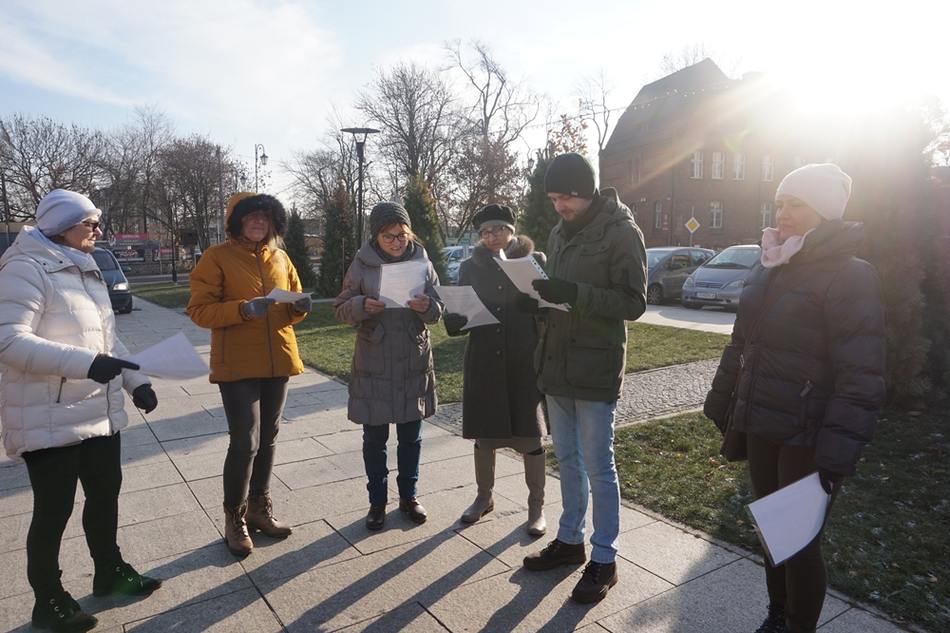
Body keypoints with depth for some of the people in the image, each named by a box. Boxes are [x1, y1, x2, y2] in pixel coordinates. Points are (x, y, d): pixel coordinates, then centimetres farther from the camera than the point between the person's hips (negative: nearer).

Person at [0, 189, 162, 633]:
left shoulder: (86, 271, 14)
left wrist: (135, 381, 7)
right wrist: (86, 363, -34)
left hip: (100, 412, 8)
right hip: (50, 421, -8)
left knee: (105, 494, 18)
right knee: (54, 509, 5)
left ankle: (110, 572, 37)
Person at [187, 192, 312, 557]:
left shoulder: (280, 258, 10)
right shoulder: (217, 258, -6)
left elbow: (292, 308, 16)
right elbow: (199, 311, -11)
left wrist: (300, 307, -8)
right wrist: (243, 308, -26)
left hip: (277, 362, 6)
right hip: (237, 365, -5)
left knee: (268, 439, 13)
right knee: (245, 442, -6)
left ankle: (259, 508, 30)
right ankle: (235, 519, 14)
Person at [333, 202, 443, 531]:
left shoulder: (421, 261, 0)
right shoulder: (362, 264, -3)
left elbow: (438, 310, 1)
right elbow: (341, 309, 0)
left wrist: (426, 306, -21)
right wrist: (362, 306, -21)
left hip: (414, 362, 1)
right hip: (373, 364, -1)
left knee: (411, 436, 13)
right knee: (375, 437, 9)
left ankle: (408, 495, 31)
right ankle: (377, 501, 26)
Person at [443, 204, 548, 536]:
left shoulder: (535, 261, 0)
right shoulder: (470, 268, 7)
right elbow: (458, 320, 8)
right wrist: (453, 316, -14)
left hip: (526, 361, -2)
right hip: (484, 362, 3)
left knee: (530, 435, 4)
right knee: (484, 434, 13)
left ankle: (536, 506, 22)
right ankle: (484, 497, 34)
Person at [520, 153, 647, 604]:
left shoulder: (621, 232, -9)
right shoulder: (560, 232, 12)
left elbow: (634, 303, -14)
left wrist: (574, 293, -26)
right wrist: (537, 300, -2)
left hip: (595, 369, -7)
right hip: (555, 364, 7)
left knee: (597, 466, 3)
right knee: (566, 459, 17)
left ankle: (604, 559, 19)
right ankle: (570, 539, 33)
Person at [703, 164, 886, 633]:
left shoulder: (849, 276, -13)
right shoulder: (768, 268, 8)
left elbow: (860, 376, -18)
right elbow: (741, 344, 14)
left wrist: (838, 452, -22)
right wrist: (724, 408, 14)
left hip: (805, 435, -6)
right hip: (761, 425, 7)